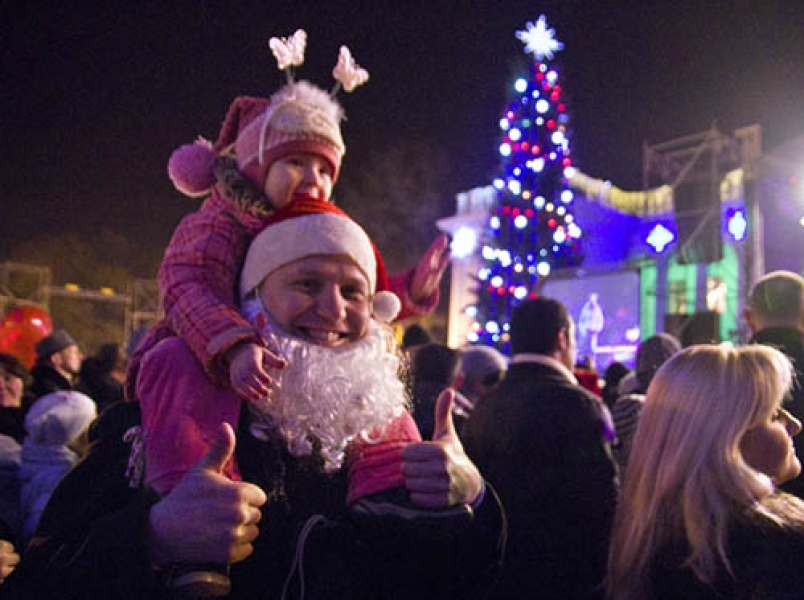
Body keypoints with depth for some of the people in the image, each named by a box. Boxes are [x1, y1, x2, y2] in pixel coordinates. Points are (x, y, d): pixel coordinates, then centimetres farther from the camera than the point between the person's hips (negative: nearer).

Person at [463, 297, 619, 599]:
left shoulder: (484, 406, 3)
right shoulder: (575, 404, -16)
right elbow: (602, 504, -20)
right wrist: (606, 575, -9)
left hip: (501, 574, 6)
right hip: (565, 575, -6)